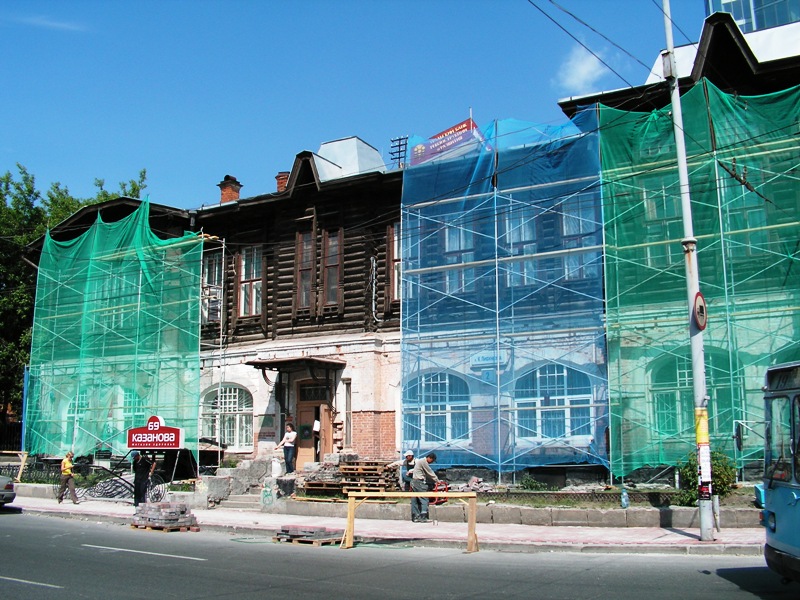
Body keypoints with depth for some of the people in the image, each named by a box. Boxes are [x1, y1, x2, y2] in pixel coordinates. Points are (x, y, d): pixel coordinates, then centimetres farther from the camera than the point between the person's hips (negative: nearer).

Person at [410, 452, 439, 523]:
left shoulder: (420, 461, 21)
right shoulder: (424, 462, -10)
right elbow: (430, 473, -7)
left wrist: (434, 481, 23)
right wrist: (437, 480, 1)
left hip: (414, 482, 10)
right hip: (419, 482, -10)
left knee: (415, 500, 9)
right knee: (424, 499, -9)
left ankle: (415, 517, 11)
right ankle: (423, 517, -14)